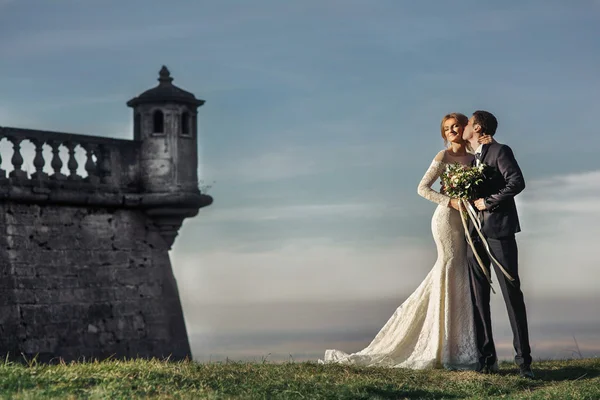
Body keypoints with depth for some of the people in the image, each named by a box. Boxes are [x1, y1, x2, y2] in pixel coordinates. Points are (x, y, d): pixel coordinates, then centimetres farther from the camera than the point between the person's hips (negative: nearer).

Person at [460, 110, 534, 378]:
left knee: (512, 293, -7)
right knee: (479, 297, 4)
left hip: (498, 230, -7)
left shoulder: (500, 152, -4)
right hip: (475, 233, 7)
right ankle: (486, 358, 7)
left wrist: (488, 202, -13)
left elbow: (517, 183, -16)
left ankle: (523, 359, -6)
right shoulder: (473, 158, 20)